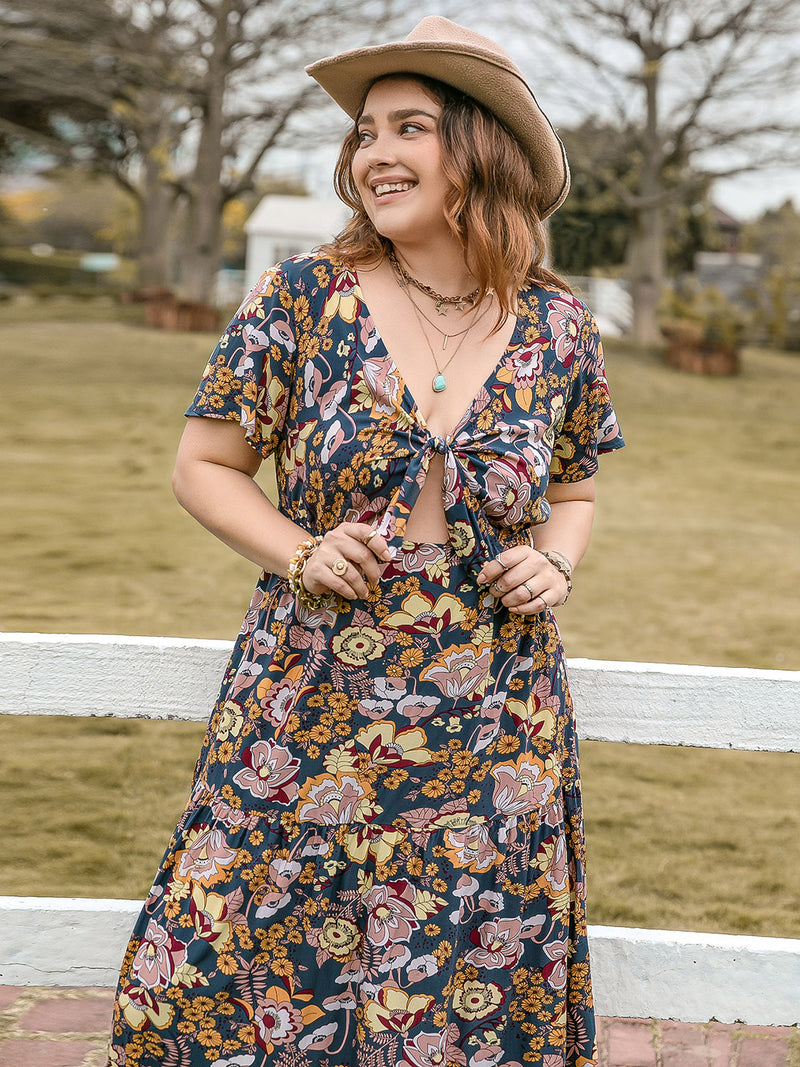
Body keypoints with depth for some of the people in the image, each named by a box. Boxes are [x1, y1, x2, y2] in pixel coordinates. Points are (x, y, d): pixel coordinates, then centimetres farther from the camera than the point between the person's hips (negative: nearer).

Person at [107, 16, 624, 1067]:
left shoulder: (558, 328, 1)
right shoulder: (301, 300, -4)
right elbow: (203, 466, 4)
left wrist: (556, 565, -4)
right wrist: (300, 553, -11)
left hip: (490, 736, 1)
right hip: (309, 715, -1)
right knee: (255, 980, 3)